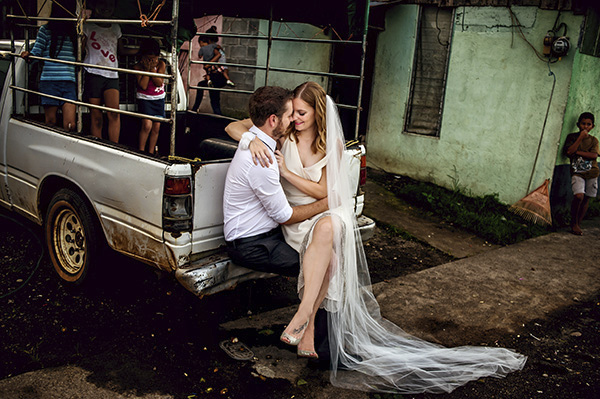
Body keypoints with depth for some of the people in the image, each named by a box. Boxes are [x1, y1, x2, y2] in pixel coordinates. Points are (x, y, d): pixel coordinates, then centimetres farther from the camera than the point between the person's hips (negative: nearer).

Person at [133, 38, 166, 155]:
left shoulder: (161, 64, -5)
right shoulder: (138, 66, -9)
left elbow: (159, 83, -12)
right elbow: (143, 85, -17)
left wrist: (153, 69, -20)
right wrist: (147, 69, -20)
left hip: (158, 98, 3)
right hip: (144, 98, -3)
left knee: (156, 127, 4)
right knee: (147, 125, -16)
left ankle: (151, 152, 15)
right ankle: (141, 151, -2)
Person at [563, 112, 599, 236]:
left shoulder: (594, 140, 10)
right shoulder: (572, 137, 5)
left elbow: (594, 155, -6)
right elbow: (568, 152, -11)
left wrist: (577, 152, -10)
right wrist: (581, 137, -10)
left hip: (592, 172, 3)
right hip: (577, 172, -3)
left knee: (586, 199, 4)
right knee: (579, 196, -20)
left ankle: (578, 224, 17)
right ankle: (573, 223, -2)